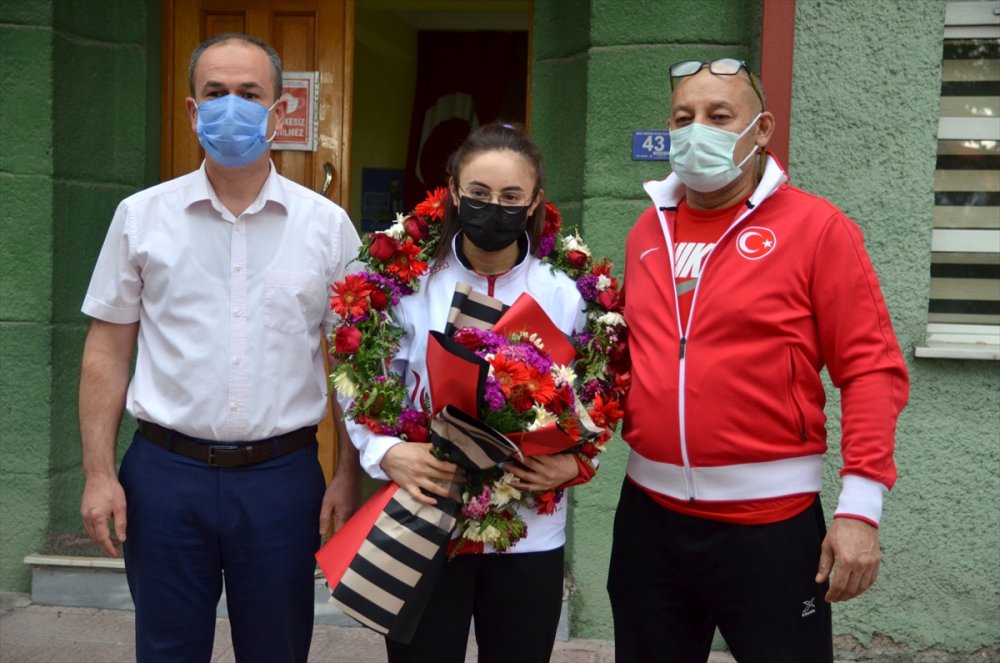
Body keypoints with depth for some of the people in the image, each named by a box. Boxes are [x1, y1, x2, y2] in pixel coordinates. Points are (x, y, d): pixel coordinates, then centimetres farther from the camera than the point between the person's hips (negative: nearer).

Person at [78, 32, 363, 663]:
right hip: (165, 473, 1)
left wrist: (349, 479, 0)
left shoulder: (328, 225, 0)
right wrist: (99, 473, 0)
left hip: (283, 475, 0)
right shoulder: (141, 216, 2)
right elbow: (108, 351, 5)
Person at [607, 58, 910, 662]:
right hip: (649, 510, 5)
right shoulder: (647, 230, 8)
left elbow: (872, 369, -11)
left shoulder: (817, 227, -8)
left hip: (770, 519, -5)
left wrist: (861, 505, -16)